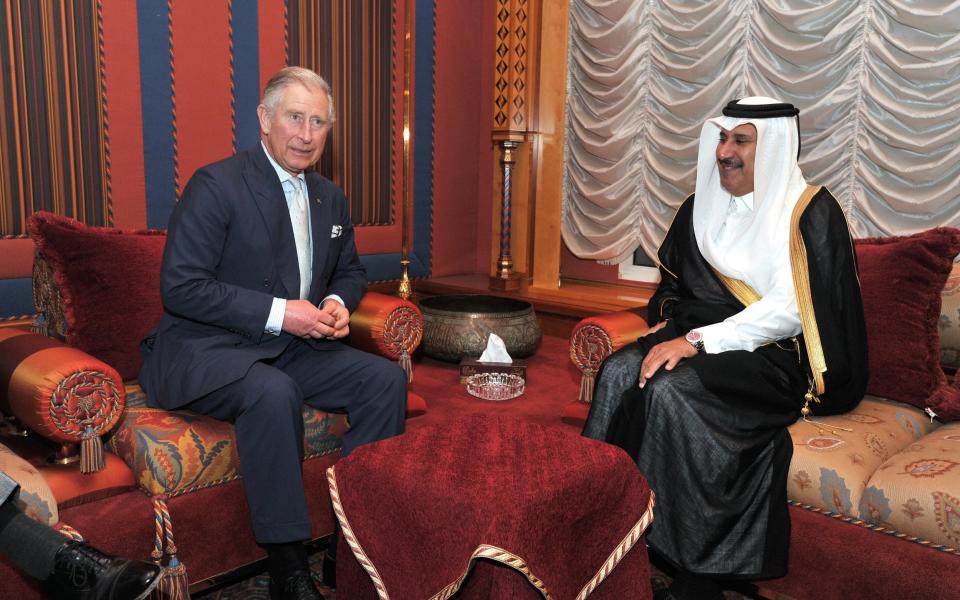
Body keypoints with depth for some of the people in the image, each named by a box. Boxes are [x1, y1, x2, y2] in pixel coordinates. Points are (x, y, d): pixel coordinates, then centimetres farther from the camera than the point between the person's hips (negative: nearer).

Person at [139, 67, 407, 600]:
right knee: (273, 391, -37)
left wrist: (338, 304, -2)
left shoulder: (330, 198, 10)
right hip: (203, 352, -6)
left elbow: (350, 271, 23)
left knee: (386, 378, -12)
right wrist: (277, 312, -23)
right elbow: (179, 287, -18)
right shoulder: (216, 185, -12)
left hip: (291, 348, 7)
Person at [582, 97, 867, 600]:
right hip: (699, 337, 6)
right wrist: (670, 328, -2)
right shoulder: (704, 206, 13)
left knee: (670, 389, -32)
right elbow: (674, 283, 20)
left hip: (776, 355, -6)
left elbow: (790, 309, -18)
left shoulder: (810, 211, -7)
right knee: (618, 371, -22)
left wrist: (698, 341, -24)